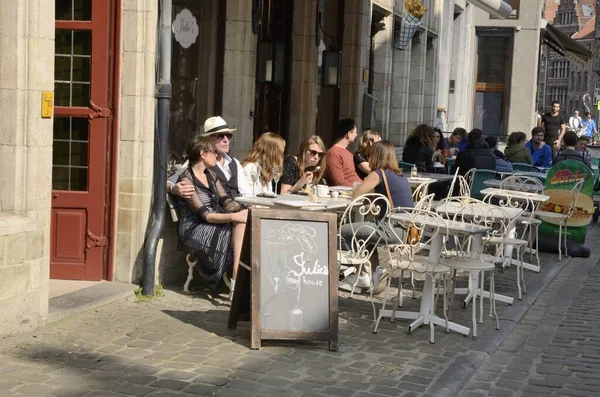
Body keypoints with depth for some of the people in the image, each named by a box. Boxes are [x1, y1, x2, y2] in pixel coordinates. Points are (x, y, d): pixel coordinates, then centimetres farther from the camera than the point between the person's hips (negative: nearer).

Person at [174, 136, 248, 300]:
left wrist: (243, 210, -15)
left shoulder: (211, 174, 16)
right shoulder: (186, 180, -11)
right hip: (194, 230, -7)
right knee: (241, 224, -26)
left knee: (243, 220, -24)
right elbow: (204, 215, -18)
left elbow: (226, 201, 7)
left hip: (214, 225, 7)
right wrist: (233, 216, -30)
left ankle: (237, 281, -35)